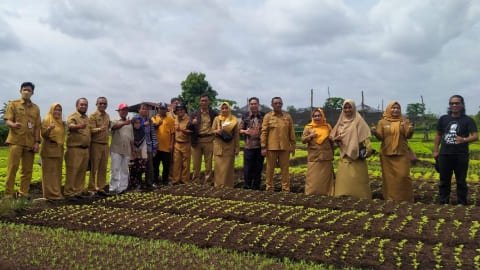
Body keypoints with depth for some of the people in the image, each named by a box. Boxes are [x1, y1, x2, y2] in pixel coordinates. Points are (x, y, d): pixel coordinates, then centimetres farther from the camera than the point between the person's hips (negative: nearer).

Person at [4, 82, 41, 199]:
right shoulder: (13, 104, 6)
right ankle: (9, 193, 3)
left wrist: (37, 142, 4)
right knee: (12, 167, -5)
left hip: (30, 142, 3)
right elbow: (7, 120, -3)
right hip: (15, 140, -3)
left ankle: (23, 192, 11)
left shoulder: (36, 108, 14)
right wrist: (13, 124, -27)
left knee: (27, 169, 4)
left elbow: (37, 126, 12)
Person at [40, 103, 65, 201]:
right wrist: (49, 129, -30)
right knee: (49, 171, -7)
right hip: (49, 149, -7)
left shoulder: (61, 122, 17)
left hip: (59, 149, 7)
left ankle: (57, 192, 15)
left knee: (57, 172, 9)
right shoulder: (46, 120, -5)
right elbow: (43, 135, -14)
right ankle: (50, 193, -5)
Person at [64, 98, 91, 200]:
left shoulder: (87, 118, 17)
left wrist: (88, 148, 24)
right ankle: (69, 193, 2)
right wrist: (78, 126, -52)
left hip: (85, 149, 8)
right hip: (75, 149, -8)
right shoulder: (72, 116, -7)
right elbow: (70, 125, -29)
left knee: (82, 172, 12)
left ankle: (78, 192, 21)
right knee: (72, 171, -5)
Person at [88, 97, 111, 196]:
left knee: (103, 168, 9)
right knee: (93, 167, -1)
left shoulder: (107, 116, 12)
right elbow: (91, 130, -17)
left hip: (105, 144, 6)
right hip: (96, 144, -6)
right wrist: (99, 129, -34)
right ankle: (91, 188, 6)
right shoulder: (93, 116, -7)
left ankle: (101, 187, 17)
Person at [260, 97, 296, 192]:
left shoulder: (287, 116, 7)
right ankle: (269, 188, 16)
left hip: (284, 147, 2)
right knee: (270, 169, 6)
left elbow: (291, 132, 9)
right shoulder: (268, 116, 1)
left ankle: (286, 189, 13)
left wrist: (293, 146, 6)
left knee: (285, 169, 5)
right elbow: (264, 132, -2)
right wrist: (263, 147, -7)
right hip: (271, 147, -1)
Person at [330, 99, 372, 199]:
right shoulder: (341, 122, 13)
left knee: (356, 179, -4)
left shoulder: (358, 120, -4)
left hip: (356, 154, -5)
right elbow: (333, 136, 16)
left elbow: (365, 136, -11)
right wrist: (337, 138, -7)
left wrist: (367, 150, -23)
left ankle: (359, 197, 3)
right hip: (344, 155, 5)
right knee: (344, 179, 5)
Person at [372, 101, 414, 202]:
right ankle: (390, 198, 14)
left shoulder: (405, 121, 5)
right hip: (387, 154, 0)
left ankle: (406, 198, 10)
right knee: (389, 177, 5)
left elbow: (408, 135, -7)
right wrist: (375, 132, -25)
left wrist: (410, 130, -29)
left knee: (403, 176, -3)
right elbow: (380, 136, -3)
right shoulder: (382, 122, 4)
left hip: (402, 154, 0)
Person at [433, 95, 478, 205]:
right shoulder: (443, 119, 7)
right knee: (444, 181, 11)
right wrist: (435, 151, 11)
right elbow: (438, 135, 15)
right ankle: (443, 202, 23)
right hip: (445, 155, 3)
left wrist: (464, 140, -34)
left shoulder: (468, 120, -3)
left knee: (461, 181, 7)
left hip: (461, 156, -3)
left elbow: (475, 136, -13)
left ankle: (462, 203, 19)